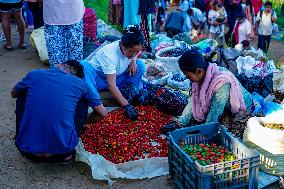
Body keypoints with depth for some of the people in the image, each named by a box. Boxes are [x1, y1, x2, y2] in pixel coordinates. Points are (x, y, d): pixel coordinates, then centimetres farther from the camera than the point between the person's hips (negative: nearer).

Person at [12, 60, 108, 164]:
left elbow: (14, 94, 27)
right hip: (62, 149, -1)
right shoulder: (80, 83, 3)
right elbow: (104, 114, 14)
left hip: (26, 148, 2)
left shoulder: (34, 74, 6)